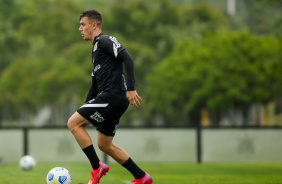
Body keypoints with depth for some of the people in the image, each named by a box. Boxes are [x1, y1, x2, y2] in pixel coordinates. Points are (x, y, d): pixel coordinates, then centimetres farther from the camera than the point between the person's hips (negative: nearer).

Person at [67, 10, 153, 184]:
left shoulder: (105, 40, -4)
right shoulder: (96, 47, 26)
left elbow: (128, 59, -18)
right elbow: (95, 85, 30)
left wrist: (131, 88, -25)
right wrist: (85, 109, 27)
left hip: (113, 96, -10)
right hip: (110, 100, 10)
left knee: (73, 123, -9)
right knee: (105, 145, 14)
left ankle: (97, 167, -7)